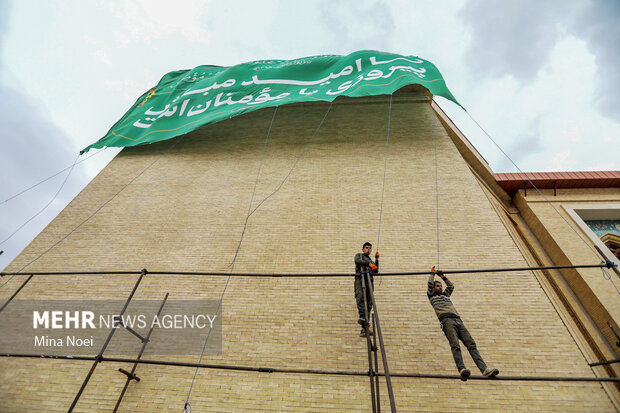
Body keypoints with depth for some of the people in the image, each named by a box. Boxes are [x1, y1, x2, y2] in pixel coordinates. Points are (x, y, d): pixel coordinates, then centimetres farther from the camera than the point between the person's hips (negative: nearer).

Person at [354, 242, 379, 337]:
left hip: (369, 281, 4)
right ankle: (362, 317, -44)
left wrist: (376, 259, 10)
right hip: (360, 278, -4)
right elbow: (357, 261, -6)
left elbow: (376, 271, 17)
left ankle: (365, 328, -8)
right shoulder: (359, 255, 19)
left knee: (369, 304, -5)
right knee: (360, 297, -28)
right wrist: (369, 263, -21)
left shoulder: (371, 261, 33)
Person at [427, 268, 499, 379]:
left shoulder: (445, 295, 36)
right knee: (455, 345, -25)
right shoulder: (432, 296, 20)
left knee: (471, 344, -11)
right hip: (447, 320, -6)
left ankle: (484, 369, -22)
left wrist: (443, 277, 44)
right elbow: (430, 284, 10)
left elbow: (451, 286, 42)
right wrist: (432, 273, 24)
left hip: (458, 321, 6)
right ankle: (461, 369, -41)